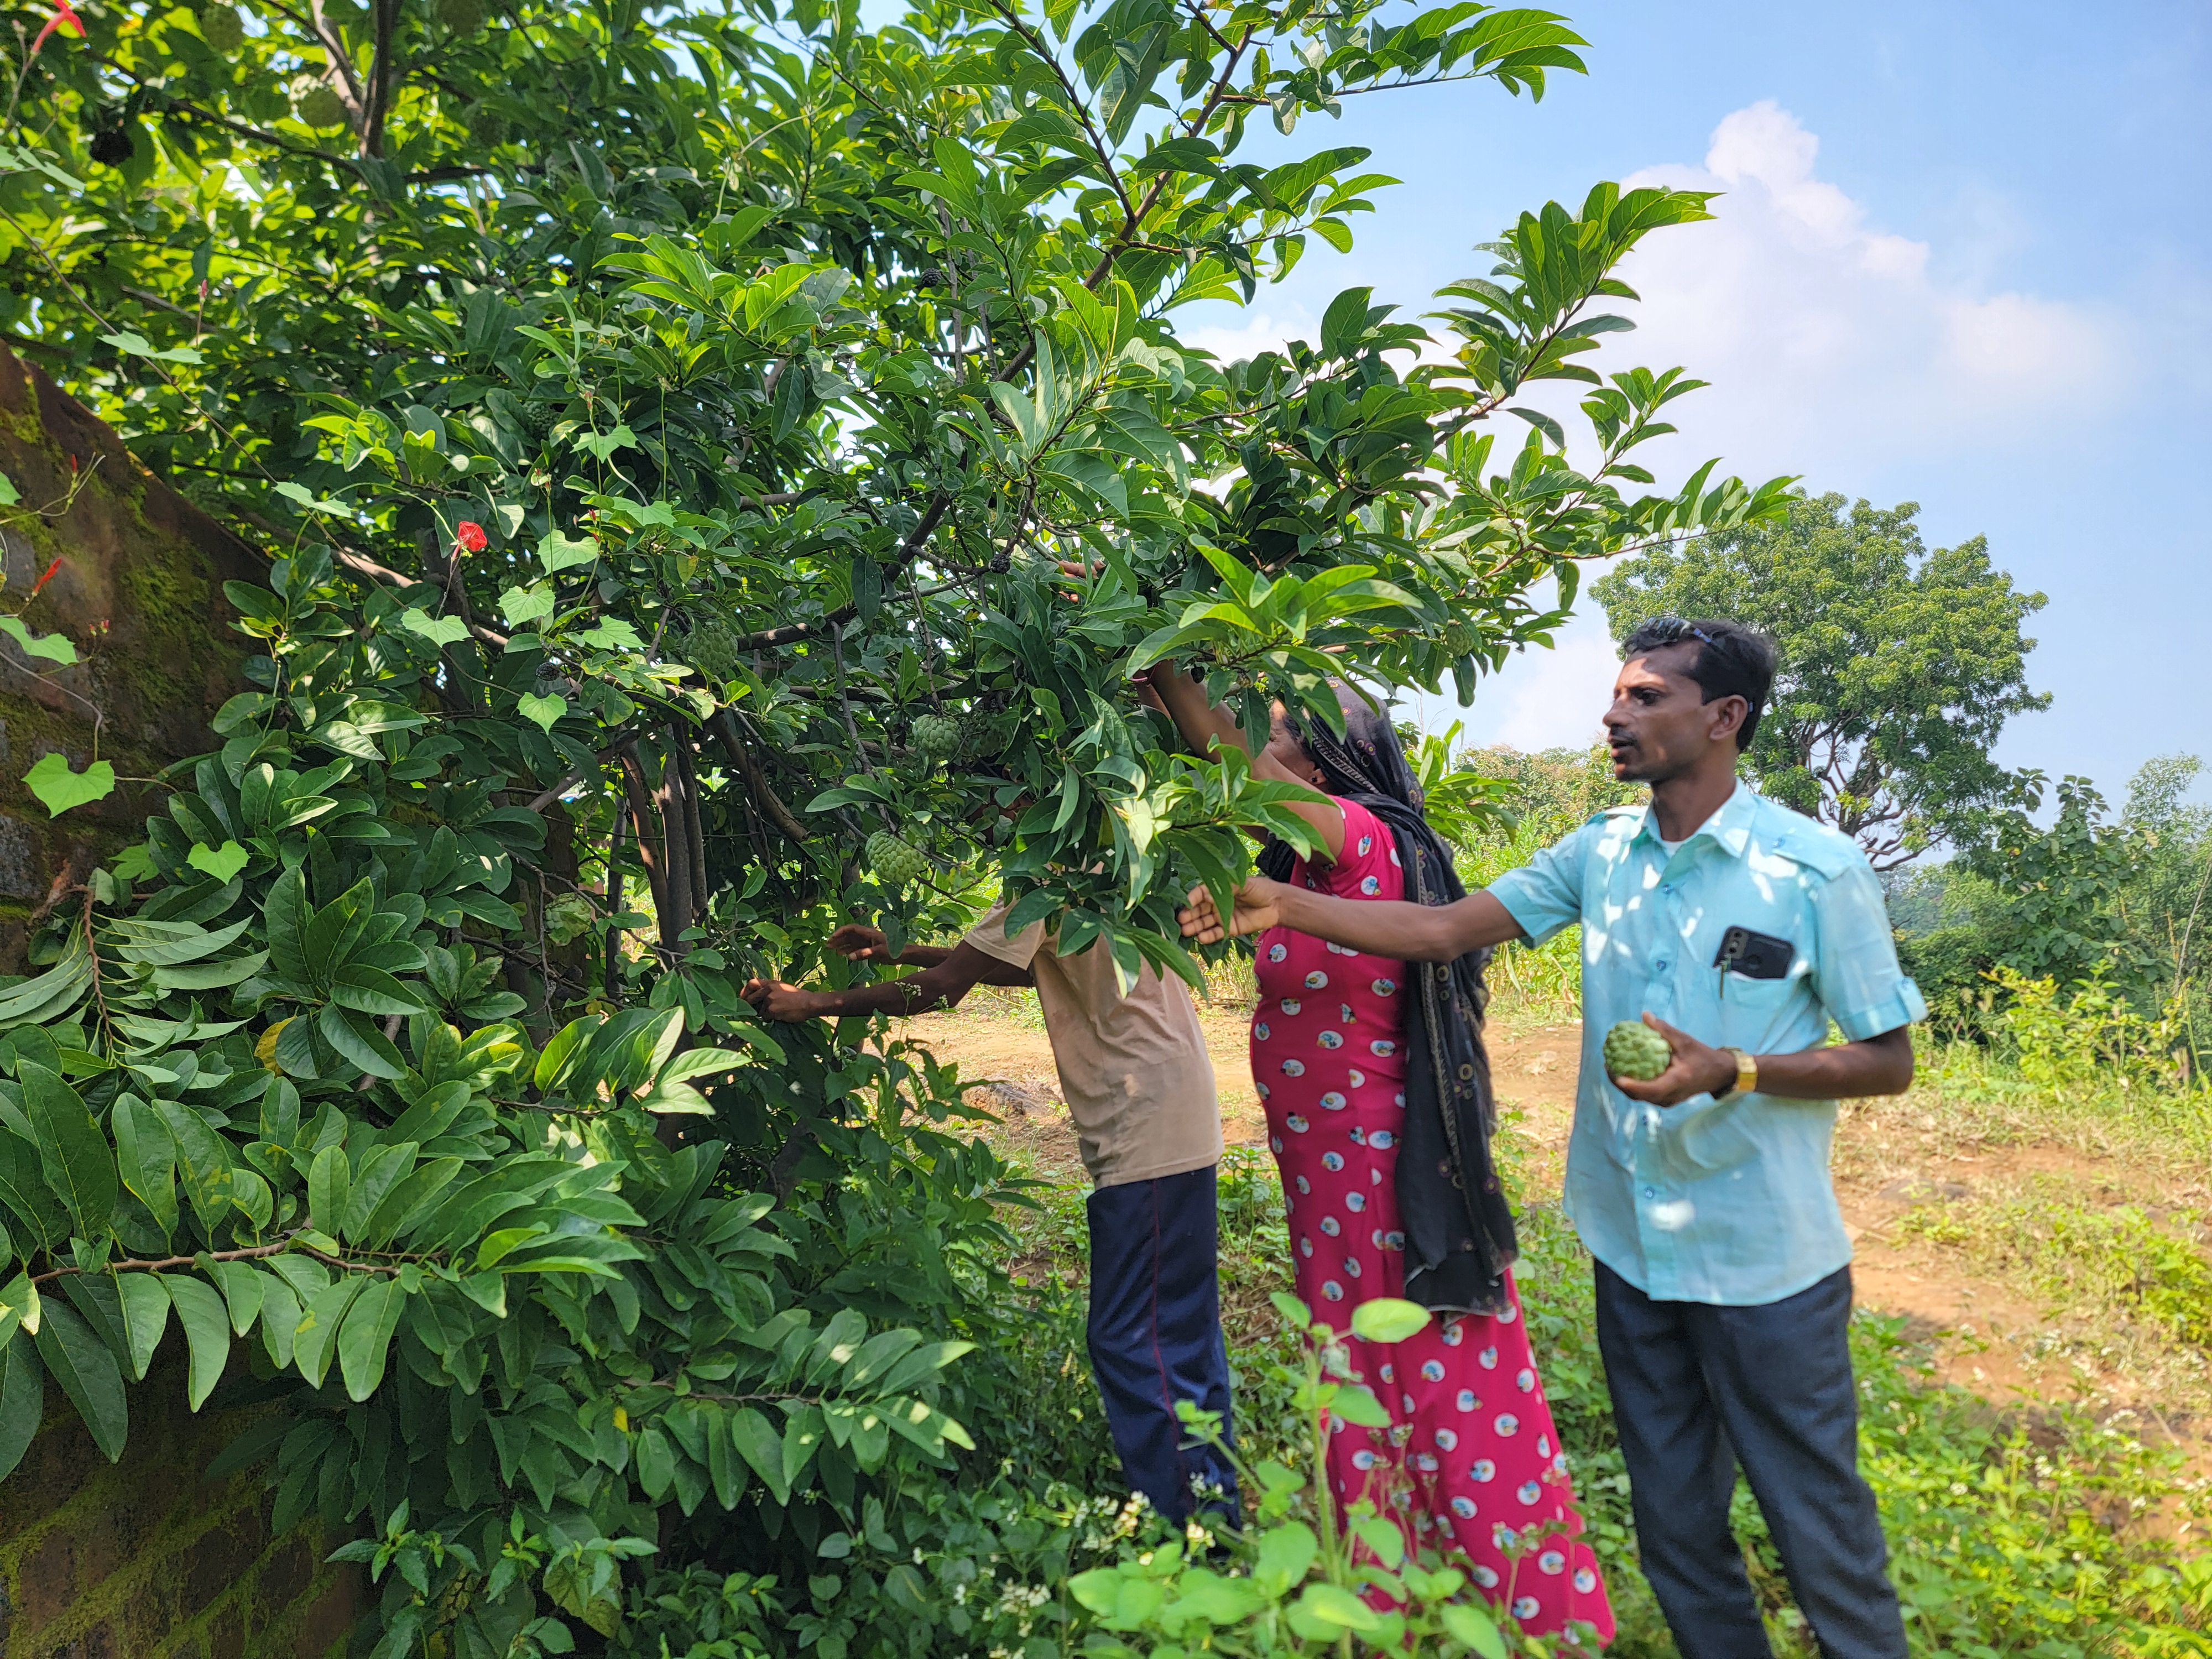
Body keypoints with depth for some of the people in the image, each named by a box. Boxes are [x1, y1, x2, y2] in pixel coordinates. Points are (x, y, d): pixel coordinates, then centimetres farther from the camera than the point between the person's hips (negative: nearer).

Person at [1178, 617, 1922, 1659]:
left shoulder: (1817, 871, -12)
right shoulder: (1602, 853, 1)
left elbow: (1889, 1061, -7)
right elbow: (1443, 930, -2)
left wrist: (1731, 1071, -22)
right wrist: (1283, 906, -13)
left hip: (1767, 1268, -4)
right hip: (1631, 1249, 5)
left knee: (1818, 1531, 10)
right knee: (1674, 1527, 19)